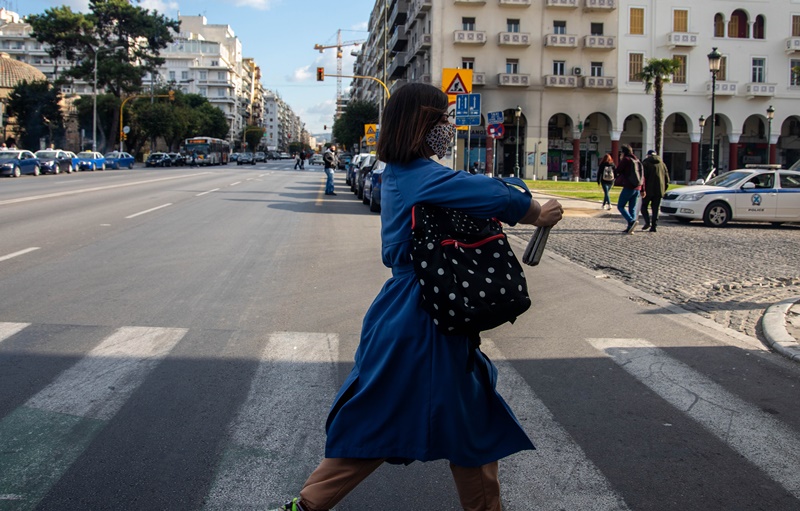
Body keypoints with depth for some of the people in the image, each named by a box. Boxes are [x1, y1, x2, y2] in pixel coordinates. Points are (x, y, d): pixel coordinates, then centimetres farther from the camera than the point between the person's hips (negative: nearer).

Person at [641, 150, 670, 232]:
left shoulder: (645, 163, -2)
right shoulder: (662, 164, 14)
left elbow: (643, 177, -10)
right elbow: (667, 178, 14)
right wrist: (664, 188, 19)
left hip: (648, 189, -4)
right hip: (659, 190, 4)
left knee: (644, 206, 6)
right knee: (655, 208, 8)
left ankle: (647, 222, -12)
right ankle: (654, 226, 2)